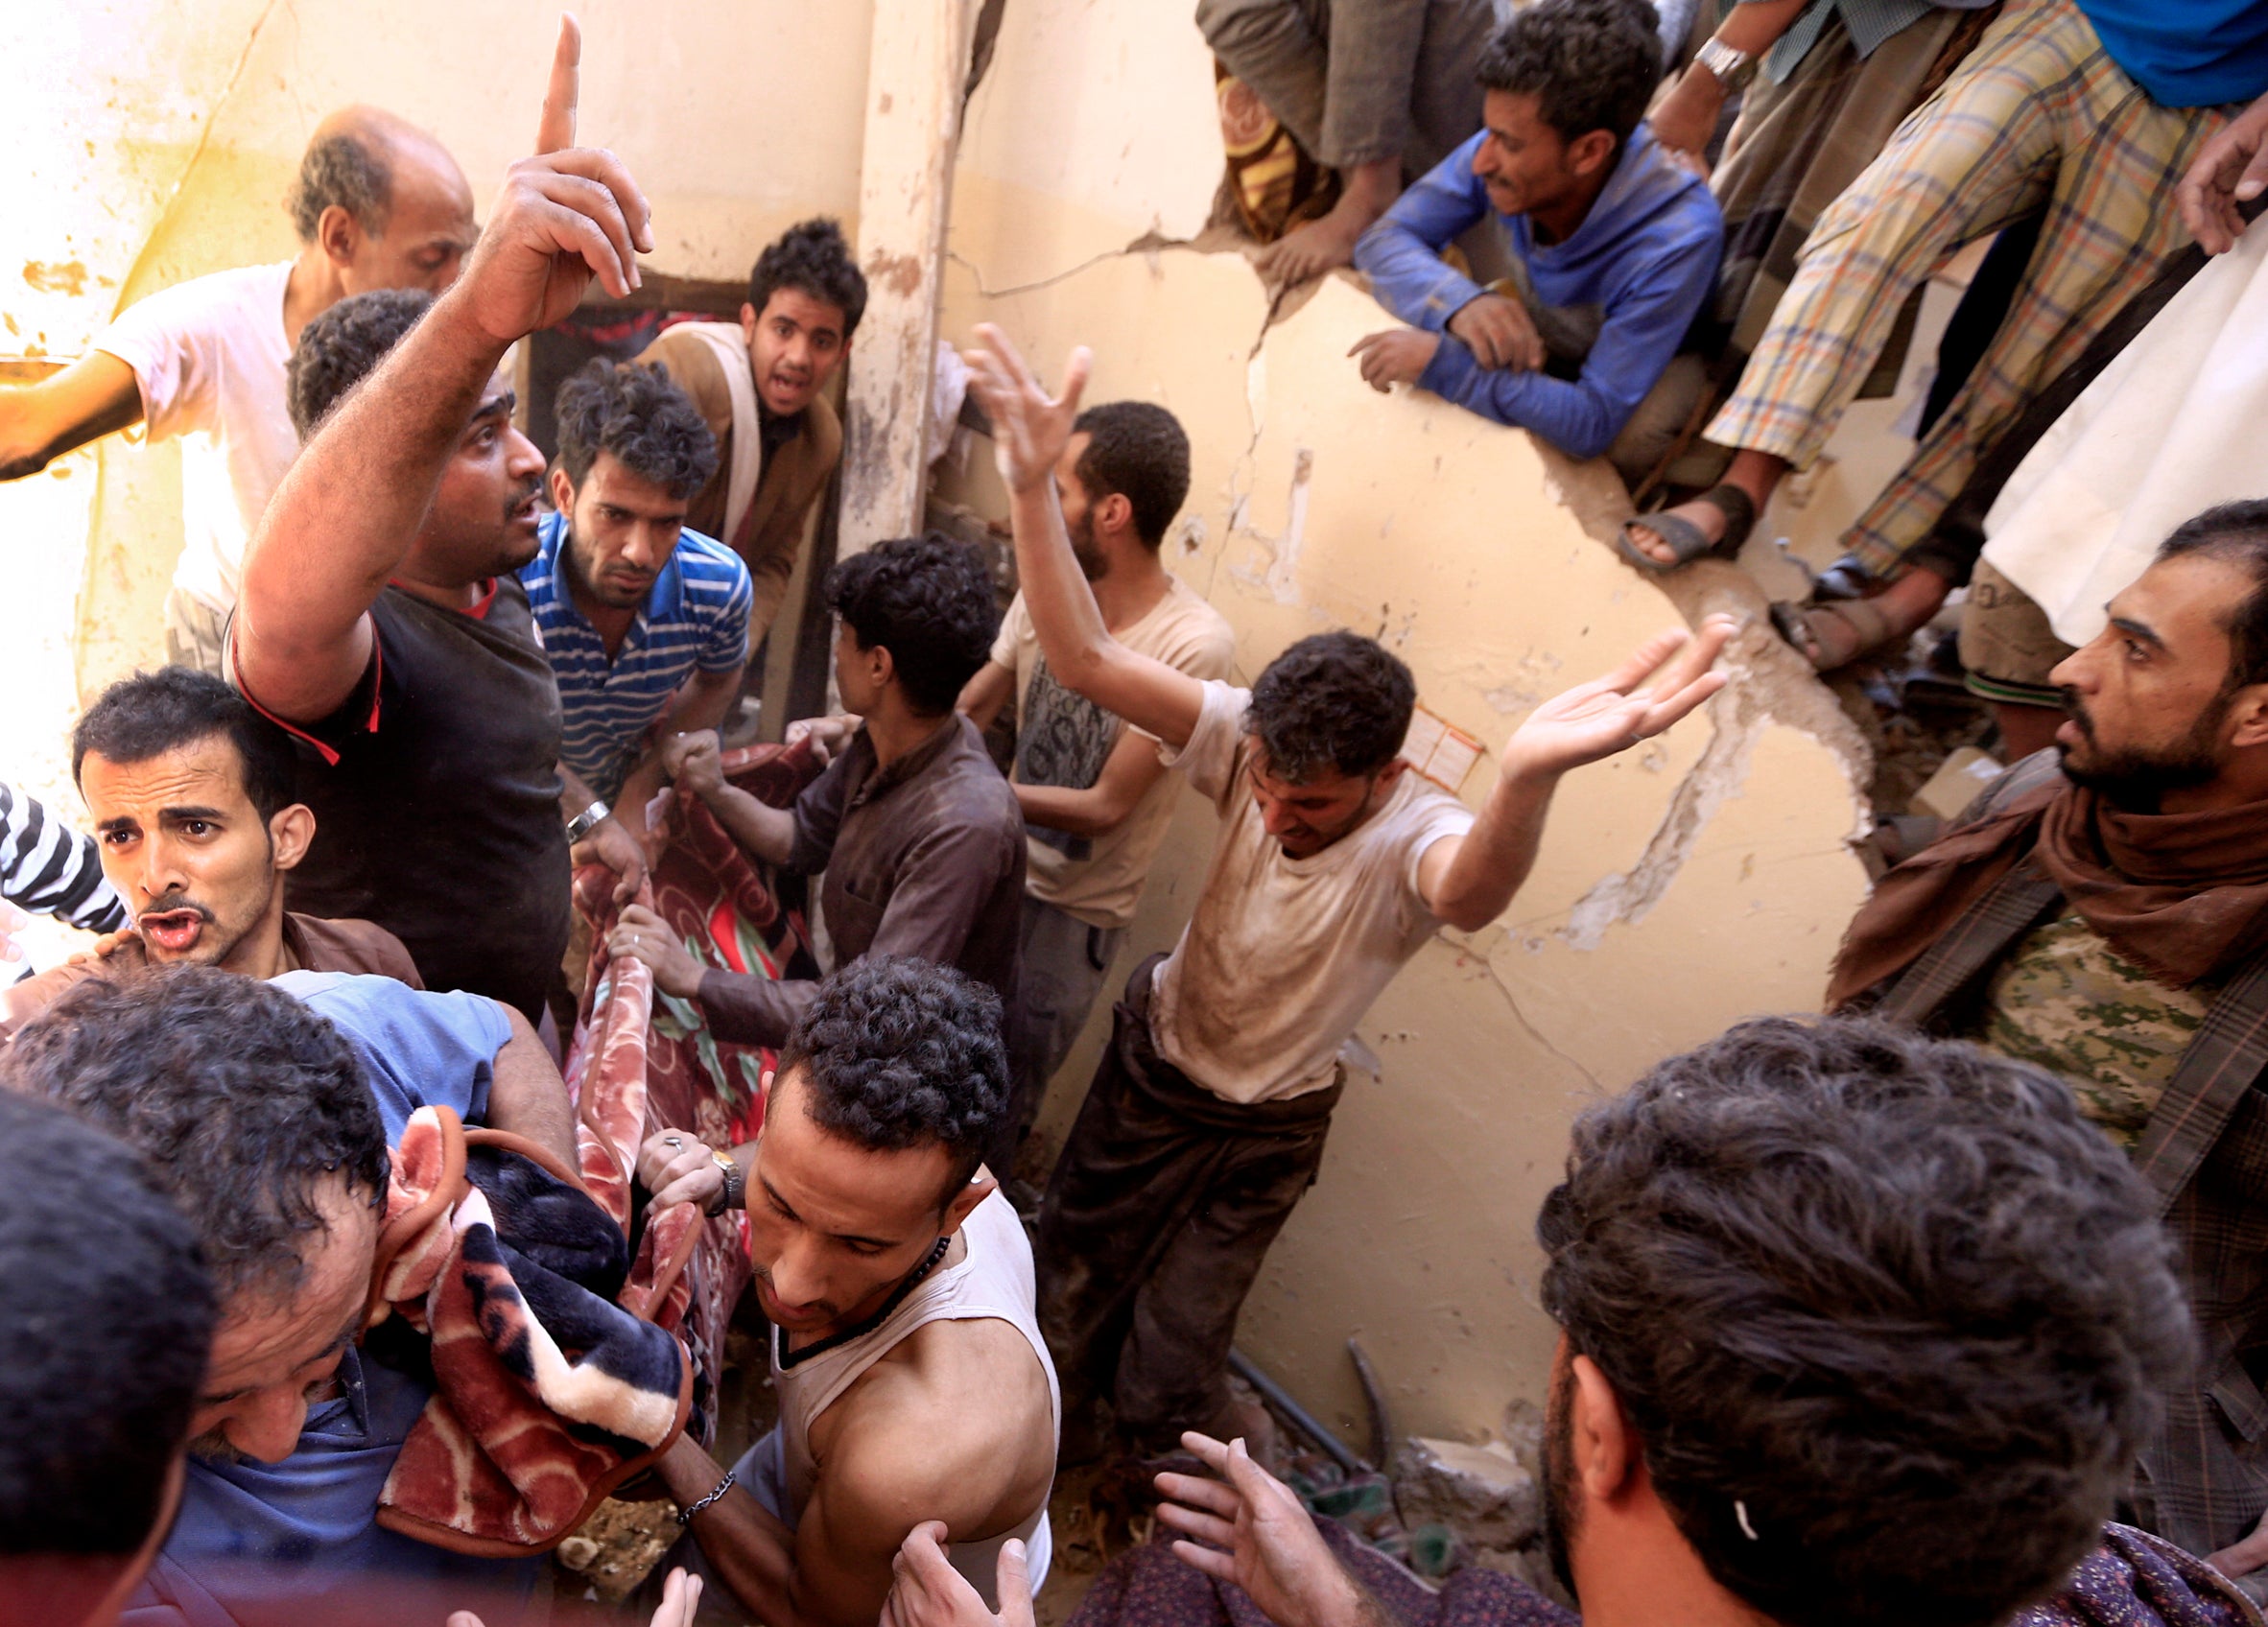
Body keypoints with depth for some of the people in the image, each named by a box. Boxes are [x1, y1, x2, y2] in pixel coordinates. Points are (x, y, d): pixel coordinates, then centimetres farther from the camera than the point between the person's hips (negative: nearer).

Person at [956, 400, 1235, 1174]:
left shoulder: (1194, 643, -26)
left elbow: (1104, 807, -23)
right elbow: (965, 715, 2)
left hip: (1073, 913, -5)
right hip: (995, 871, 5)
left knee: (997, 1106, 7)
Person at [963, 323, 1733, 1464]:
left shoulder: (1417, 837, -33)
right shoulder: (1247, 741, -24)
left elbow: (1472, 894, -59)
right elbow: (1084, 661, -34)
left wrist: (1529, 779, -83)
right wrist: (1032, 487, -50)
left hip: (1266, 1130, -3)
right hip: (1150, 1067, 3)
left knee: (1169, 1367, 7)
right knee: (1061, 1300, 19)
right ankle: (1051, 1462, 54)